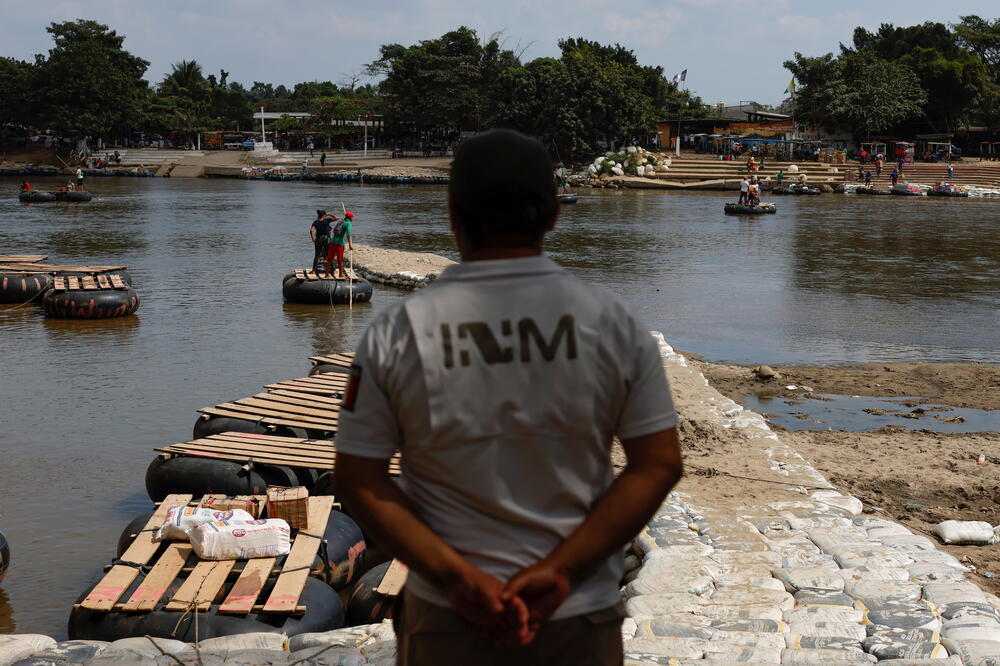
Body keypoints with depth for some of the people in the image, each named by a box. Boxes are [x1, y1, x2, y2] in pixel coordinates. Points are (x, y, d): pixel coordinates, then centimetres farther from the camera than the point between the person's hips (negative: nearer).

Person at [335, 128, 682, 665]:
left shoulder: (397, 334, -6)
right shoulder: (614, 325, -5)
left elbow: (359, 482, -7)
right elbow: (659, 465, -5)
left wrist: (455, 577, -11)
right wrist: (560, 571, -10)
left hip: (445, 619, -1)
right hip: (583, 619, 1)